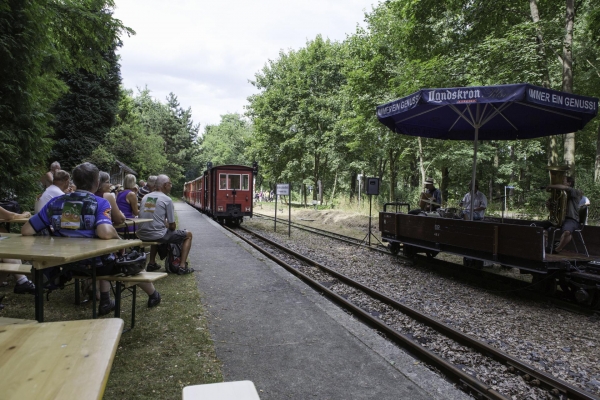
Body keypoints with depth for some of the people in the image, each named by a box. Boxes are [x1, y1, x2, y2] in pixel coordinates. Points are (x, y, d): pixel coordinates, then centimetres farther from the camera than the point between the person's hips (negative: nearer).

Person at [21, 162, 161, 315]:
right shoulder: (100, 203, -15)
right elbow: (105, 233, -33)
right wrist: (118, 237, -11)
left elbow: (26, 231, -1)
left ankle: (105, 302, 38)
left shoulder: (55, 202, -1)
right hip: (94, 263, -4)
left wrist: (55, 232, 16)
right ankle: (153, 295, 46)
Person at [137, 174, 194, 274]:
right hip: (158, 235, -7)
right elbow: (172, 226, -7)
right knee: (188, 235, 10)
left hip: (142, 236, 7)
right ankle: (182, 266, 2)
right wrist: (169, 227, 17)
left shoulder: (145, 197, 11)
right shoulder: (167, 200, -8)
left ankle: (152, 263, 39)